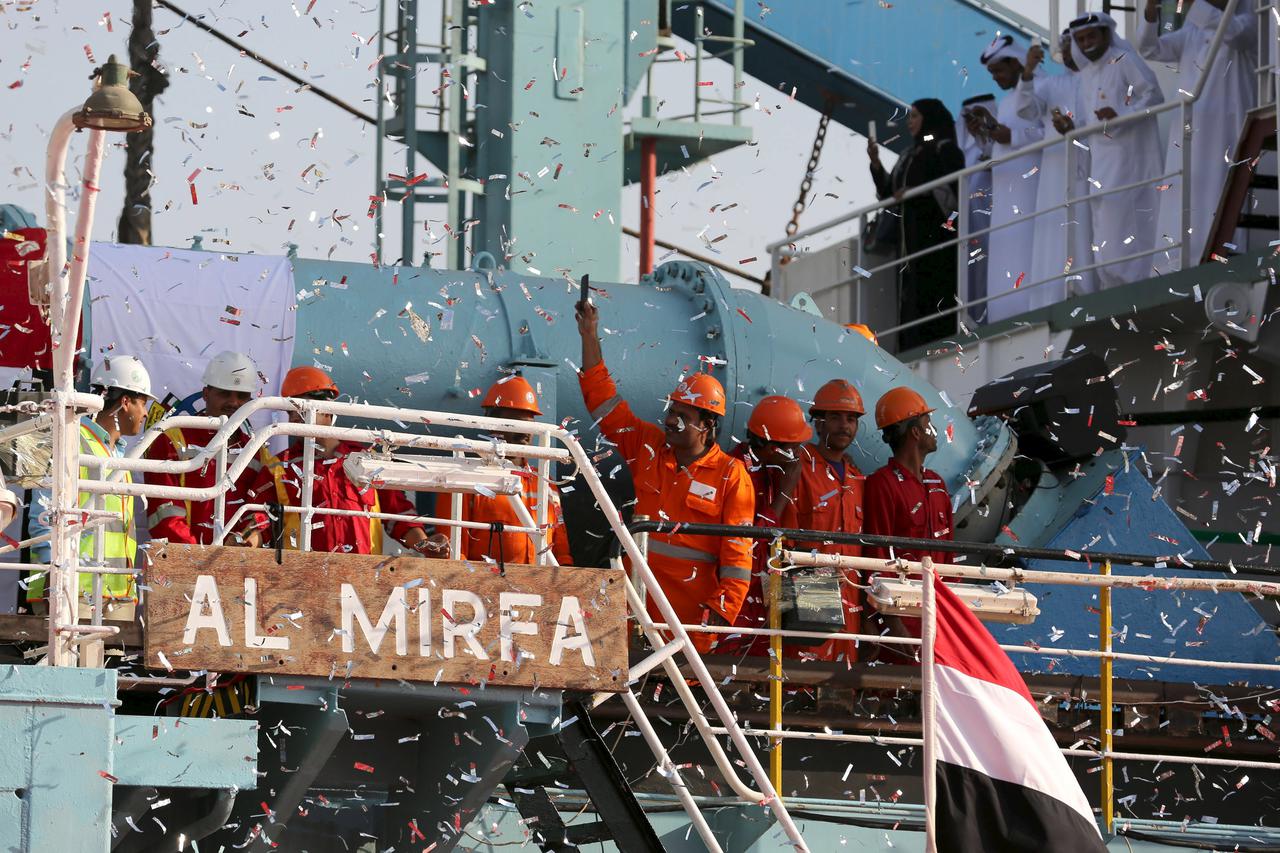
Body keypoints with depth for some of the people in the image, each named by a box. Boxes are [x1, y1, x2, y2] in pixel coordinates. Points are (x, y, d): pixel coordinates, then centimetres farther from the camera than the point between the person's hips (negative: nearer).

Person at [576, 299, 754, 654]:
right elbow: (603, 400, 14)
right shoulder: (647, 447, 11)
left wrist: (721, 612, -13)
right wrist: (590, 336, 11)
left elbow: (737, 552, -5)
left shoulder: (731, 475, -1)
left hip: (693, 610, -3)